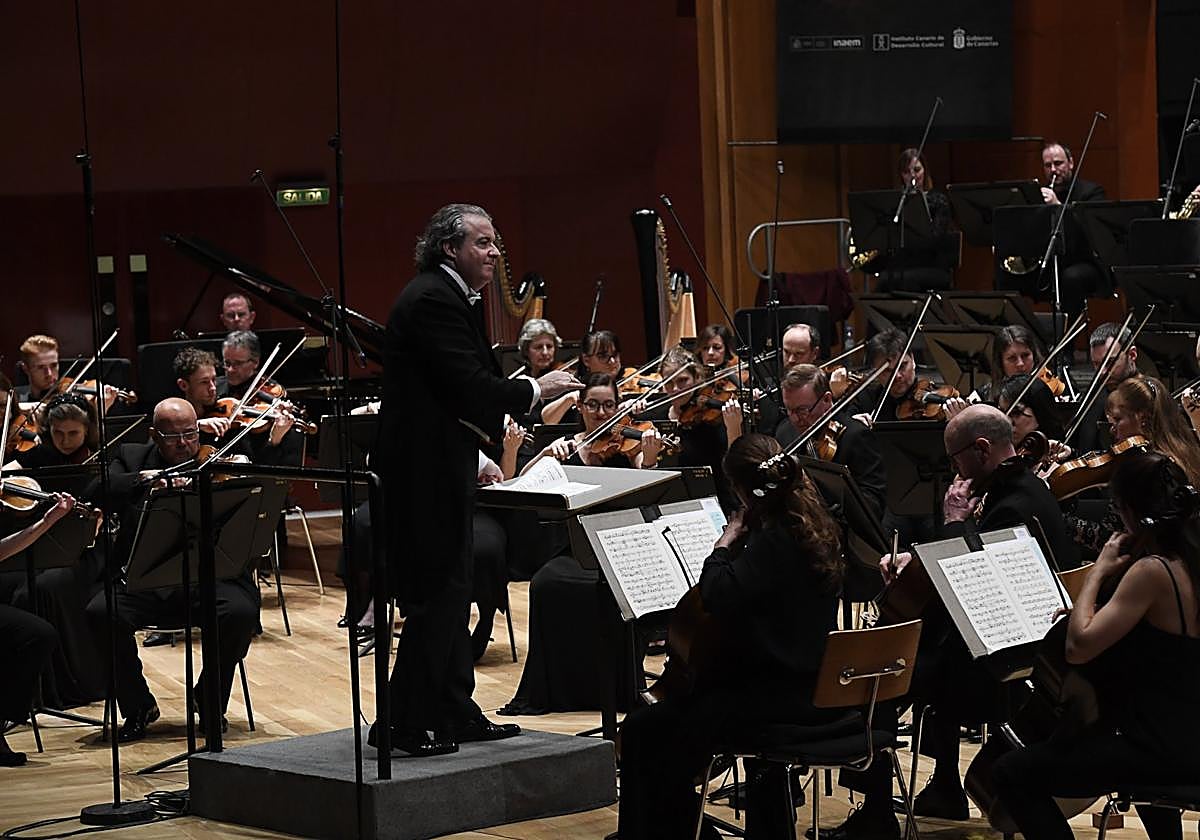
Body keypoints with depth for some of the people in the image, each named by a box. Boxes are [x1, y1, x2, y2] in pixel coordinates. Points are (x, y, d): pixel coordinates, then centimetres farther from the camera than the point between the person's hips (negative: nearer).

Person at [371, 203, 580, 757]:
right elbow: (471, 387, -24)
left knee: (450, 593, 15)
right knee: (438, 594, -8)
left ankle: (454, 712, 22)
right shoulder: (432, 300, -18)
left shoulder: (448, 297, 16)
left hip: (440, 467, 11)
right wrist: (535, 390, -12)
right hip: (426, 471, -11)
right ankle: (406, 724, -4)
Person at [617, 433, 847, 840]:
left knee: (644, 730, -9)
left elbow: (719, 598, -29)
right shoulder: (815, 529, 8)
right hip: (816, 689, 10)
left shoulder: (772, 539, -20)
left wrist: (725, 543, -15)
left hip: (783, 696, -10)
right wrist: (739, 544, 11)